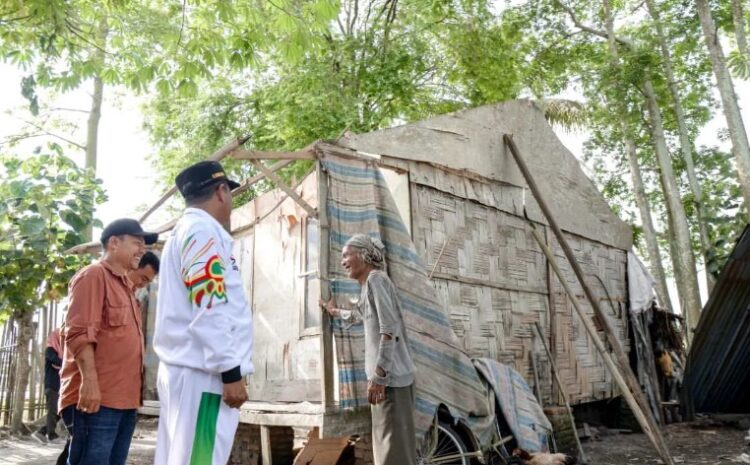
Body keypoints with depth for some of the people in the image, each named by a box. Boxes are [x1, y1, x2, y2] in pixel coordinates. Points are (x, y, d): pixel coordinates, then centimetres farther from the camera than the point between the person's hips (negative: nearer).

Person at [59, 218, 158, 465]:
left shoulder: (125, 284, 22)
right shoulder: (93, 275, -5)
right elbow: (80, 333, -15)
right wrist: (89, 381, -22)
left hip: (124, 397, 9)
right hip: (97, 398, -9)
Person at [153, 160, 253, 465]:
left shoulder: (184, 232, 22)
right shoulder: (203, 230, -9)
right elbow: (209, 310, -18)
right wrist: (231, 372, -17)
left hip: (186, 370, 10)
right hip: (202, 374, -10)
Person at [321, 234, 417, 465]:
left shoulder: (375, 278, -9)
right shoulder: (369, 284, 20)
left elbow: (389, 329, -19)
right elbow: (359, 313, 42)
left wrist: (378, 375, -23)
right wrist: (335, 311, 58)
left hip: (390, 375, -10)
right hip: (388, 373, 10)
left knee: (394, 443, -7)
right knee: (388, 441, 14)